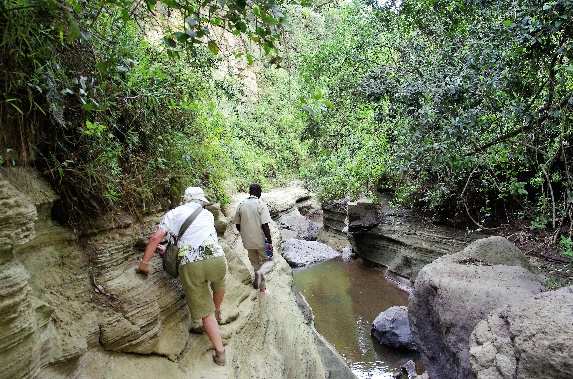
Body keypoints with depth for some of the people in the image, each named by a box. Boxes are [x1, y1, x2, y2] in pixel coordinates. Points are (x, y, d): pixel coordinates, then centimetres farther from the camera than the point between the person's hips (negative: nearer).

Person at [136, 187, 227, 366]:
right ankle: (217, 313, 59)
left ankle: (220, 353, 16)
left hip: (190, 265, -2)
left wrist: (144, 262, 10)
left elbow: (155, 238, 1)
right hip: (216, 258, 2)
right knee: (219, 283, 37)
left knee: (205, 311, 10)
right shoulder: (208, 214, 21)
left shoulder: (173, 214, 13)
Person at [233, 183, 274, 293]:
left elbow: (237, 224, 7)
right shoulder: (261, 205, -13)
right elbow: (265, 225, -18)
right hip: (261, 241, -4)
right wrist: (270, 241, -11)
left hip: (248, 242, 4)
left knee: (255, 263, 20)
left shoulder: (240, 205, 1)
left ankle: (262, 286, 25)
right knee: (268, 261, 12)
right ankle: (261, 272, -19)